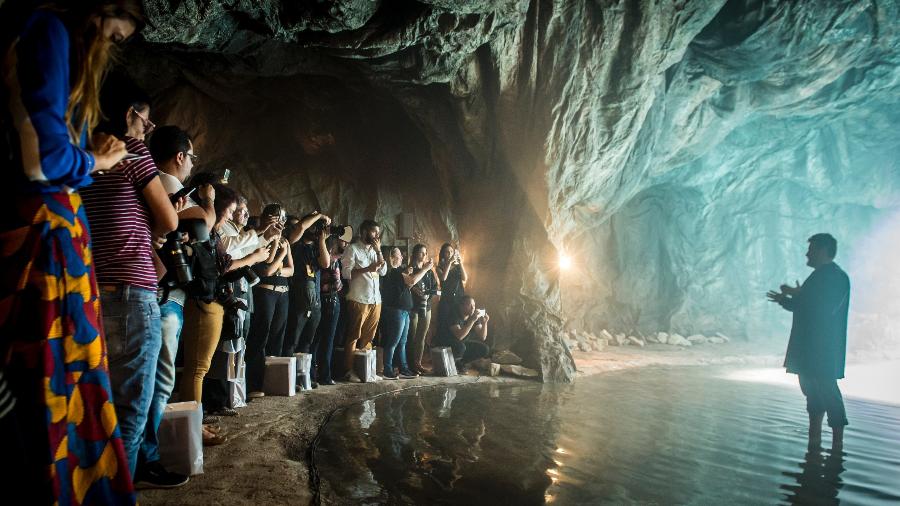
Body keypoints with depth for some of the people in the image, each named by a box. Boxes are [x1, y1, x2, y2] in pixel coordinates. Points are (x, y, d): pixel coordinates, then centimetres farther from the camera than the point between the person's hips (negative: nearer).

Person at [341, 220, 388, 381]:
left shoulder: (375, 250, 18)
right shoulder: (353, 249, -3)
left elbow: (383, 271, 9)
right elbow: (346, 273, -13)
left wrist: (379, 251, 0)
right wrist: (368, 268, -19)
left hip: (375, 300, 7)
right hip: (358, 300, -6)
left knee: (368, 338, 10)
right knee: (353, 337, -2)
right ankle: (349, 371, 3)